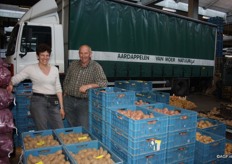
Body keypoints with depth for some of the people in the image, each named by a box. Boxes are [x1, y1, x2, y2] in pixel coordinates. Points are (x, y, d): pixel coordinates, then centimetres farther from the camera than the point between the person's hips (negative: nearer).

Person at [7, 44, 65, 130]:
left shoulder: (55, 69, 10)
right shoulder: (31, 68, 1)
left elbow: (58, 88, 10)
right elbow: (15, 78, -1)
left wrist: (61, 107, 8)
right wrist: (10, 85, -23)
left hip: (53, 102, 3)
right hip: (38, 101, -3)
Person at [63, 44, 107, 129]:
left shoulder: (96, 67, -8)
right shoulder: (73, 64, 8)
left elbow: (104, 82, -19)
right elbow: (66, 81, 18)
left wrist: (88, 86, -29)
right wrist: (65, 94, 14)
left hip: (84, 102, -4)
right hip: (69, 100, 4)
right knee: (71, 127, 14)